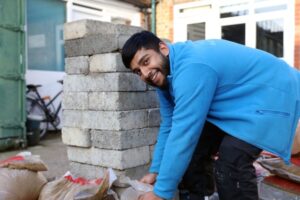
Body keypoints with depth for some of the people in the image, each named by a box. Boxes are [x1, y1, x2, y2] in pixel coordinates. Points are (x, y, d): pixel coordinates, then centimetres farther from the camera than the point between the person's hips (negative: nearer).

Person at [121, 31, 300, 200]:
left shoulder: (192, 67, -33)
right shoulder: (165, 75, -2)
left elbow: (183, 133, -33)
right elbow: (169, 127, 6)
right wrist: (155, 171, 6)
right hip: (234, 103, 9)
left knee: (229, 163, -26)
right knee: (194, 150, 2)